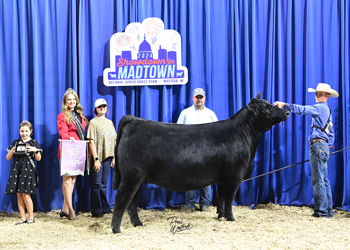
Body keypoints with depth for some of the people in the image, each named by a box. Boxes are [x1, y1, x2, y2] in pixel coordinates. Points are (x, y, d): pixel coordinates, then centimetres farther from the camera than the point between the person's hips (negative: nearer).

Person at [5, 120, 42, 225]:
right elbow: (8, 158, 11)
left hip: (28, 171, -4)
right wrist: (12, 151, -8)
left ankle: (31, 217, 5)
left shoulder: (33, 143, 4)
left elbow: (39, 159, 3)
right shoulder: (15, 143, 12)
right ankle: (23, 218, 9)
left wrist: (35, 151, -15)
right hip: (16, 171, 4)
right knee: (19, 195, 3)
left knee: (26, 195, -7)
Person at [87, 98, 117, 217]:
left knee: (104, 184, 11)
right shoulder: (93, 122, -3)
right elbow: (91, 142, -8)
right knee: (96, 184, -1)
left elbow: (113, 141, 14)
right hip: (97, 157, -5)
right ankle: (97, 210, 5)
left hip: (107, 157, 5)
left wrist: (114, 157, 7)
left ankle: (105, 208, 17)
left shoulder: (110, 123, 14)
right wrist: (96, 159, -14)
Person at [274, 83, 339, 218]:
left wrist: (284, 105, -24)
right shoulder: (327, 110, 23)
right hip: (324, 146, 10)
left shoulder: (321, 107, -8)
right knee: (324, 180, 12)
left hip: (318, 146, -10)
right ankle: (328, 210, 15)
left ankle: (321, 210, -8)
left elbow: (302, 109, -22)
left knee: (318, 180, -9)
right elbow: (331, 133, 28)